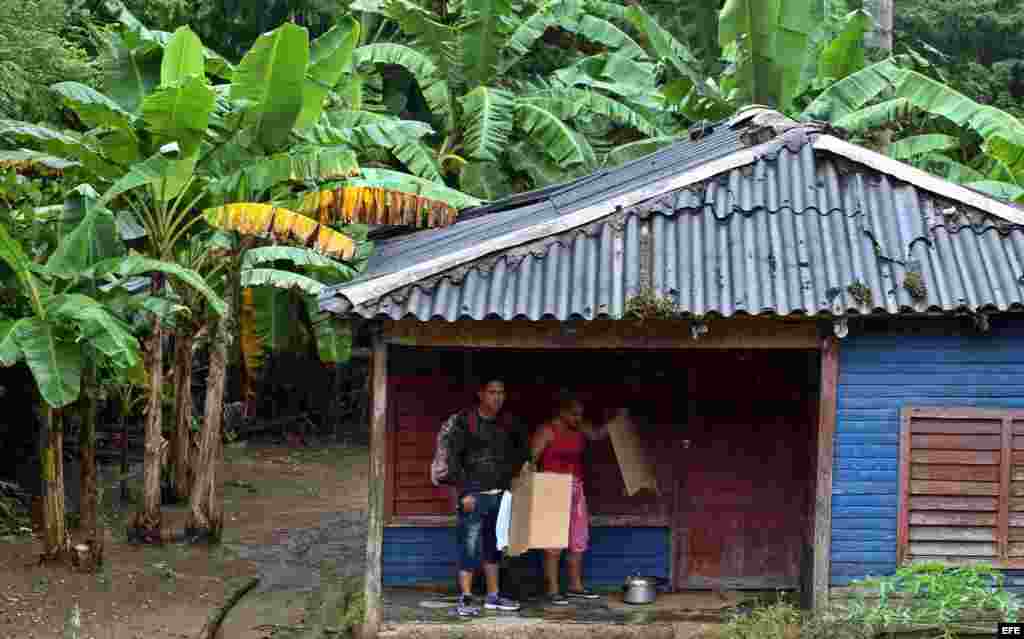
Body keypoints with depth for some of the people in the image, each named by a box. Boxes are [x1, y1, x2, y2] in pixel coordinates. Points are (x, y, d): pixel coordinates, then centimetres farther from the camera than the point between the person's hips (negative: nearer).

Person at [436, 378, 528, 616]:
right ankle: (465, 599, -5)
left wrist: (513, 471, 13)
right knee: (470, 547, -7)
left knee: (493, 547, 13)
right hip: (473, 495, -5)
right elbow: (453, 459, -9)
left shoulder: (508, 424, 7)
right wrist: (464, 492, -14)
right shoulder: (464, 422, -7)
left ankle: (493, 596, 21)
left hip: (499, 495, 5)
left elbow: (522, 448, 26)